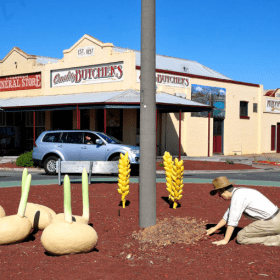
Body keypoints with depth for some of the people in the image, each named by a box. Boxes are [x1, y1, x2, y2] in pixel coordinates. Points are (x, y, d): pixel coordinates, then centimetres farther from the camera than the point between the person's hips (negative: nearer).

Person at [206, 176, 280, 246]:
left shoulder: (237, 196, -16)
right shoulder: (239, 193, 15)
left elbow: (232, 220, -17)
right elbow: (229, 215, 25)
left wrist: (225, 240, -10)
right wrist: (214, 228, 30)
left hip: (270, 222, -10)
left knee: (241, 237, -4)